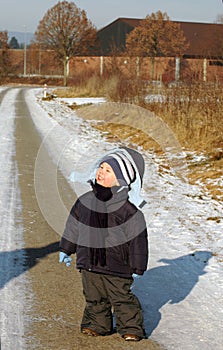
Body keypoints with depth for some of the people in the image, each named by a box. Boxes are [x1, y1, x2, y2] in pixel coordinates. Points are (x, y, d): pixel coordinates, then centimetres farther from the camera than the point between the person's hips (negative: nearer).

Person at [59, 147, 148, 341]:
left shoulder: (129, 209, -15)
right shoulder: (85, 201, 0)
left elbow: (138, 239, -9)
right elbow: (73, 225, 14)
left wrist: (137, 267, -6)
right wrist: (66, 249, 20)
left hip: (116, 266, -5)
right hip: (89, 262, 5)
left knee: (122, 298, 5)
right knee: (94, 298, 15)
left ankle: (131, 328, 20)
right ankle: (97, 325, 30)